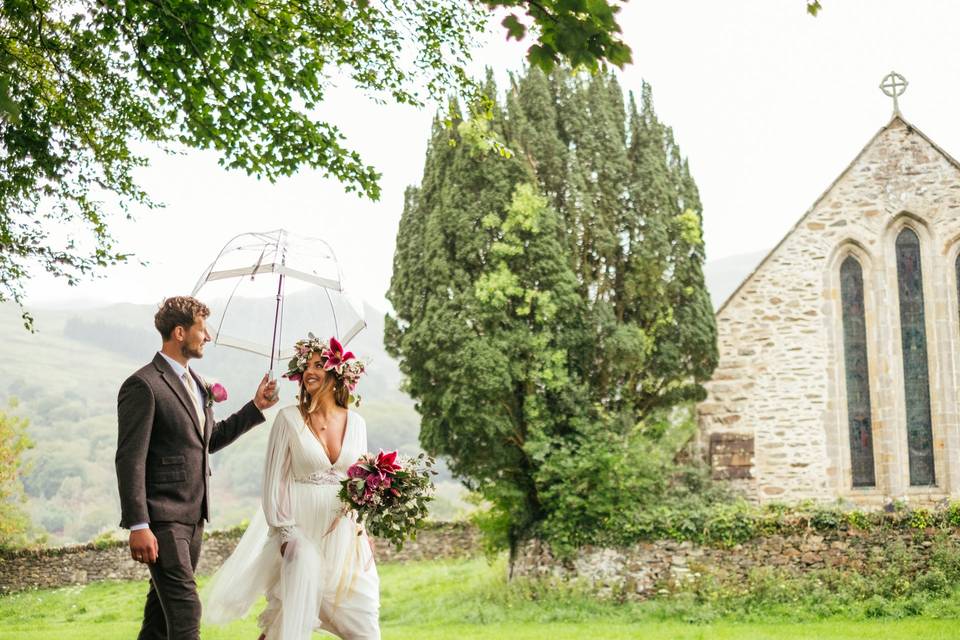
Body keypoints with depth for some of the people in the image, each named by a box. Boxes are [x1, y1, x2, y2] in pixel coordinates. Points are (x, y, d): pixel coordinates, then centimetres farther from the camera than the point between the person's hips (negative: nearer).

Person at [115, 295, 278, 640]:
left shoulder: (195, 382, 14)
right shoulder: (143, 385, -14)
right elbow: (130, 459, -18)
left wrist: (256, 407, 16)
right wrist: (138, 526, -22)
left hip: (193, 515, 9)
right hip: (162, 519, -9)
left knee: (163, 606, 17)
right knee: (185, 611, -11)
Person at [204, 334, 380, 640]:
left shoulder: (355, 423, 5)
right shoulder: (289, 419, -4)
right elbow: (274, 479, -4)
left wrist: (364, 530, 5)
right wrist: (285, 533, -10)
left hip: (345, 535, 4)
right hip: (302, 531, -3)